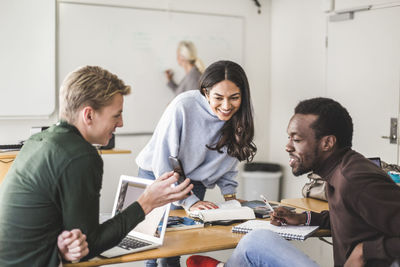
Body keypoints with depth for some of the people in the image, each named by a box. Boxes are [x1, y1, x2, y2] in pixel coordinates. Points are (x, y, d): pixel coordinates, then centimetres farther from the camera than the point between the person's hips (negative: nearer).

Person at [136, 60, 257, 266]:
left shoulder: (239, 118, -12)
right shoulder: (183, 107, -28)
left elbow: (229, 157, 5)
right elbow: (163, 163, -23)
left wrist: (229, 193, -5)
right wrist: (188, 200, -26)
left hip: (195, 183, 4)